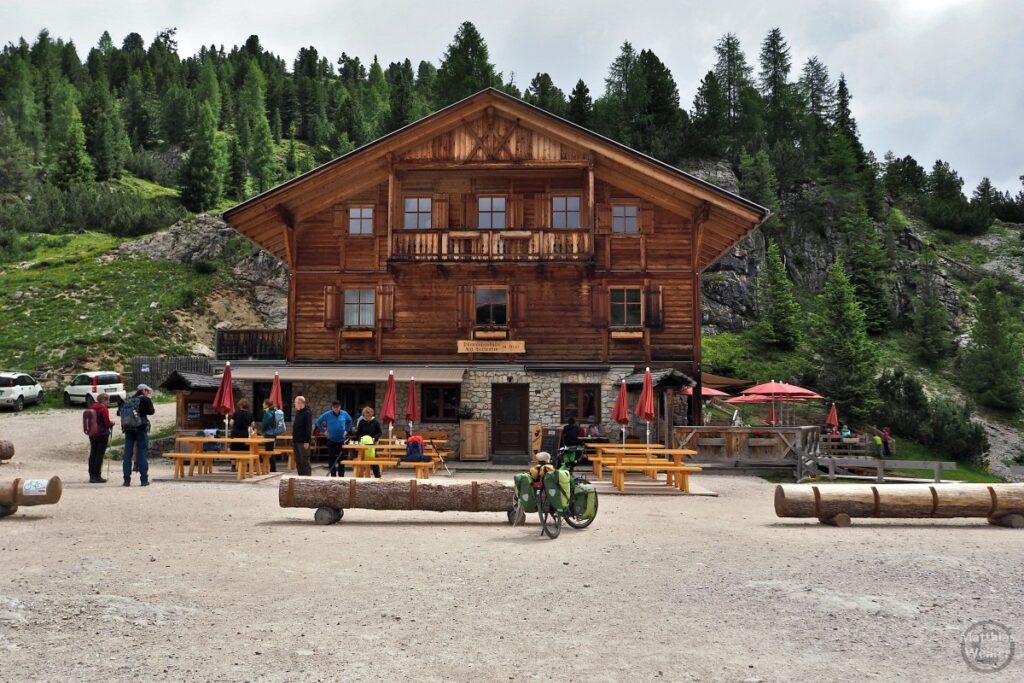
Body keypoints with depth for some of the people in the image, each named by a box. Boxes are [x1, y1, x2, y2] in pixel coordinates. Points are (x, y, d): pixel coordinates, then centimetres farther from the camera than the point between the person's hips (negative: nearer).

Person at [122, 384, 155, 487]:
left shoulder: (128, 400, 11)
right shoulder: (145, 399, -4)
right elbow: (151, 411, -11)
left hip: (128, 429, 4)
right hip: (141, 429, -4)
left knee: (127, 454, 7)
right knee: (142, 452, 0)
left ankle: (127, 480, 6)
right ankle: (144, 480, -1)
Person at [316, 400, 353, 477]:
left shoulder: (344, 414, 1)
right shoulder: (327, 414, -5)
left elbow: (350, 421, 19)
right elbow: (318, 421, 5)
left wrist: (347, 430, 11)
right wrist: (323, 431, 1)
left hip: (341, 439, 1)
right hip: (331, 440, -1)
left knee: (341, 458, 3)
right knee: (331, 458, 2)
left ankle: (341, 476, 11)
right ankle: (333, 475, 10)